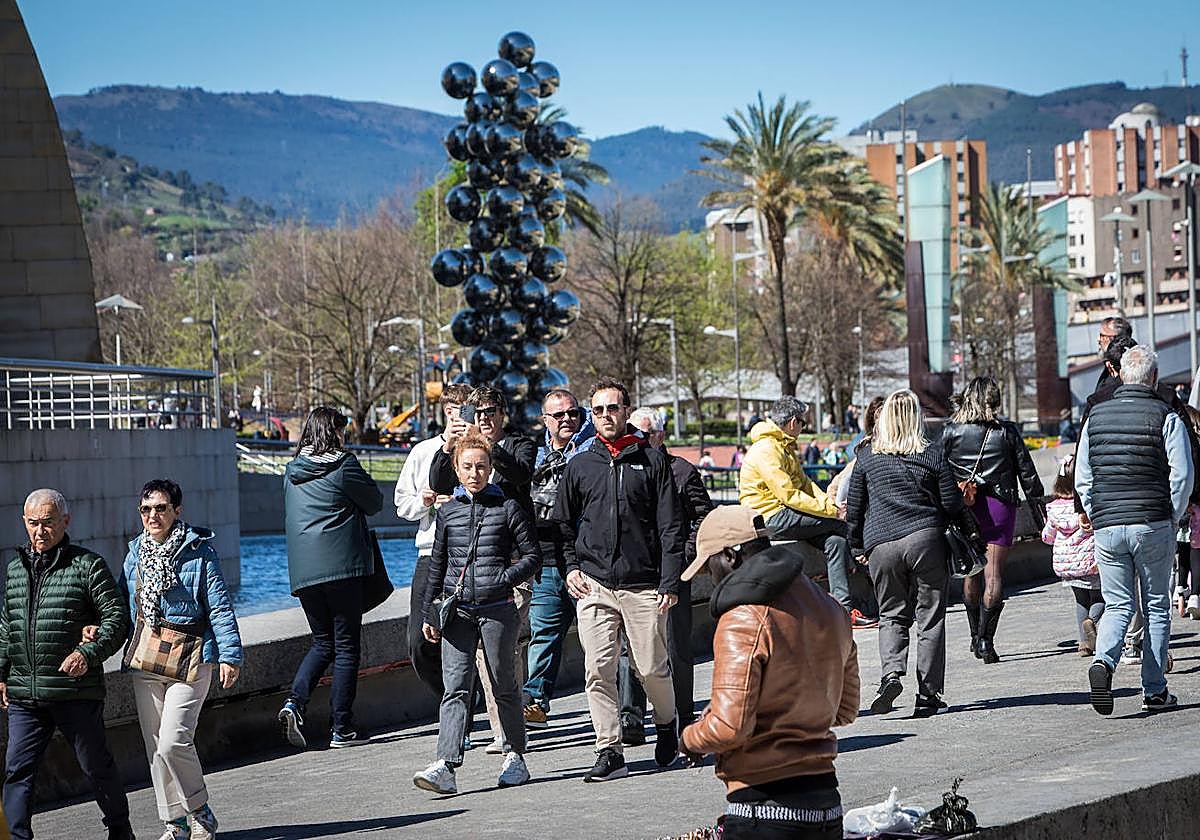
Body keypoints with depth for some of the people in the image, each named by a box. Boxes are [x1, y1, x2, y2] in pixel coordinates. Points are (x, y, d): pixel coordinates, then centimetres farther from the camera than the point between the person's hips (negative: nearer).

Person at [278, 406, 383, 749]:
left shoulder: (292, 471, 12)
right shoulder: (343, 466, -6)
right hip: (341, 566, -6)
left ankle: (294, 702, -6)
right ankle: (342, 730, 1)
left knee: (323, 642, 17)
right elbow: (375, 503, 2)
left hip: (302, 572, 6)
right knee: (346, 647, 2)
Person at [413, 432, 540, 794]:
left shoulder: (508, 509, 1)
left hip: (497, 609, -2)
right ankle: (445, 767, -18)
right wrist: (429, 612, 15)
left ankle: (515, 756, 23)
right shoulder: (448, 512, 10)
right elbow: (437, 566, 16)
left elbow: (532, 556, 2)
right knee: (455, 688, -7)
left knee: (504, 686, 7)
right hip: (457, 611, 2)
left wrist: (502, 579, -12)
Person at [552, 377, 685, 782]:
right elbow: (562, 523, 21)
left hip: (643, 586, -2)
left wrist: (670, 582, -6)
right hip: (593, 585, 2)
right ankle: (609, 750, 1)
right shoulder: (579, 465, 11)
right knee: (598, 671, -5)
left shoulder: (652, 461, 4)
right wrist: (570, 567, 7)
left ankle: (666, 724, 29)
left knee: (652, 669, 1)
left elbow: (670, 527, 1)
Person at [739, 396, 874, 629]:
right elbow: (789, 495, -22)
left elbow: (804, 482, 17)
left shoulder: (784, 447, 19)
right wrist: (828, 510, -18)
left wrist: (829, 502, -1)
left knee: (836, 540, -8)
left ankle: (844, 608, -10)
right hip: (771, 518, -10)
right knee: (841, 524, -15)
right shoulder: (767, 451, -17)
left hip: (786, 515, 10)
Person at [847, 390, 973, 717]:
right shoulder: (932, 455, 0)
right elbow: (952, 505, 1)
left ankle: (892, 672, -13)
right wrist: (970, 531, 19)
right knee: (930, 618, 5)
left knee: (891, 615, 13)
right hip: (926, 540, -1)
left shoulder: (867, 457, 5)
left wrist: (856, 544, 22)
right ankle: (928, 695, 4)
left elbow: (854, 508, 10)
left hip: (881, 546, 1)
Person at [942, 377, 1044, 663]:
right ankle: (986, 639, -10)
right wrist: (1039, 509, 11)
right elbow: (1027, 473, 3)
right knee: (994, 573, -1)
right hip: (999, 505, -1)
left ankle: (976, 635, 22)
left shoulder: (951, 432, 0)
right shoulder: (1007, 431, -1)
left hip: (964, 508, 1)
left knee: (971, 573, 15)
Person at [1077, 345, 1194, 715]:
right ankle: (1154, 691, 11)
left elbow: (1082, 479, 10)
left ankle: (1103, 661, -19)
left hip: (1106, 528, 3)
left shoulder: (1096, 416, 8)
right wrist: (1172, 518, 4)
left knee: (1117, 605, 9)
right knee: (1156, 607, 9)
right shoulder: (1165, 417, -4)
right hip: (1153, 525, -3)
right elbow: (1182, 475, -8)